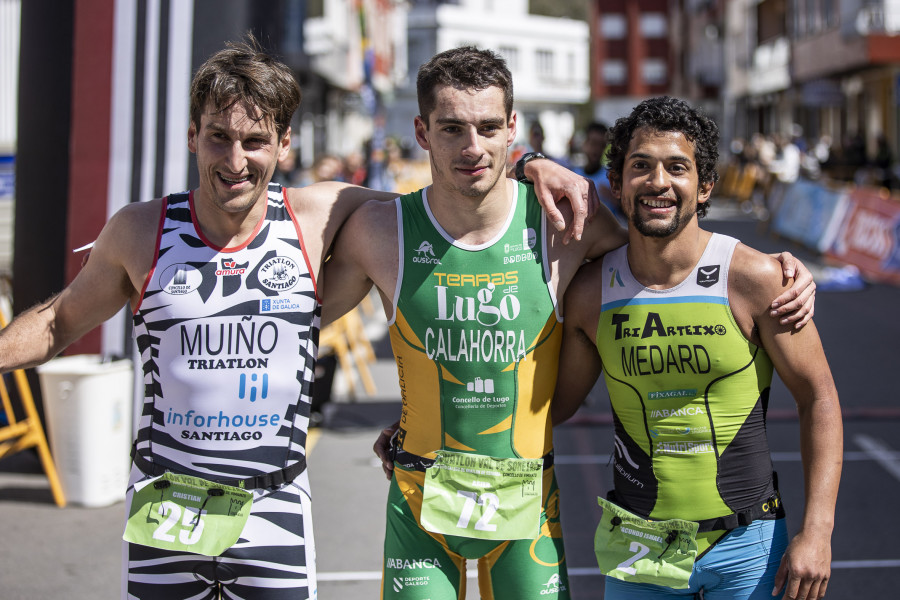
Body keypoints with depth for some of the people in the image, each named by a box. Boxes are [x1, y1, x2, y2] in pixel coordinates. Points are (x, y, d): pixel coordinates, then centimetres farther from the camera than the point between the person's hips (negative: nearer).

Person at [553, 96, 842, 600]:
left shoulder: (755, 278, -11)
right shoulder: (591, 292, -4)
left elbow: (818, 397, -5)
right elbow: (557, 403, 10)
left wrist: (817, 531, -9)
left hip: (746, 545, -2)